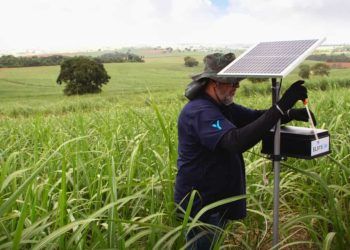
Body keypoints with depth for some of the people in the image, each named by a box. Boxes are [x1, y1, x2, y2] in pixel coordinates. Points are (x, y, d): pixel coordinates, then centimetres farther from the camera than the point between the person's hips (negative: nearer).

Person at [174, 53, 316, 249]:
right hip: (201, 203, -9)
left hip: (218, 198, 9)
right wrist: (281, 106, -39)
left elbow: (255, 117, 8)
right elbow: (236, 141, -38)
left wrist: (291, 113, -10)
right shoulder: (200, 111, -25)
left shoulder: (221, 106, 6)